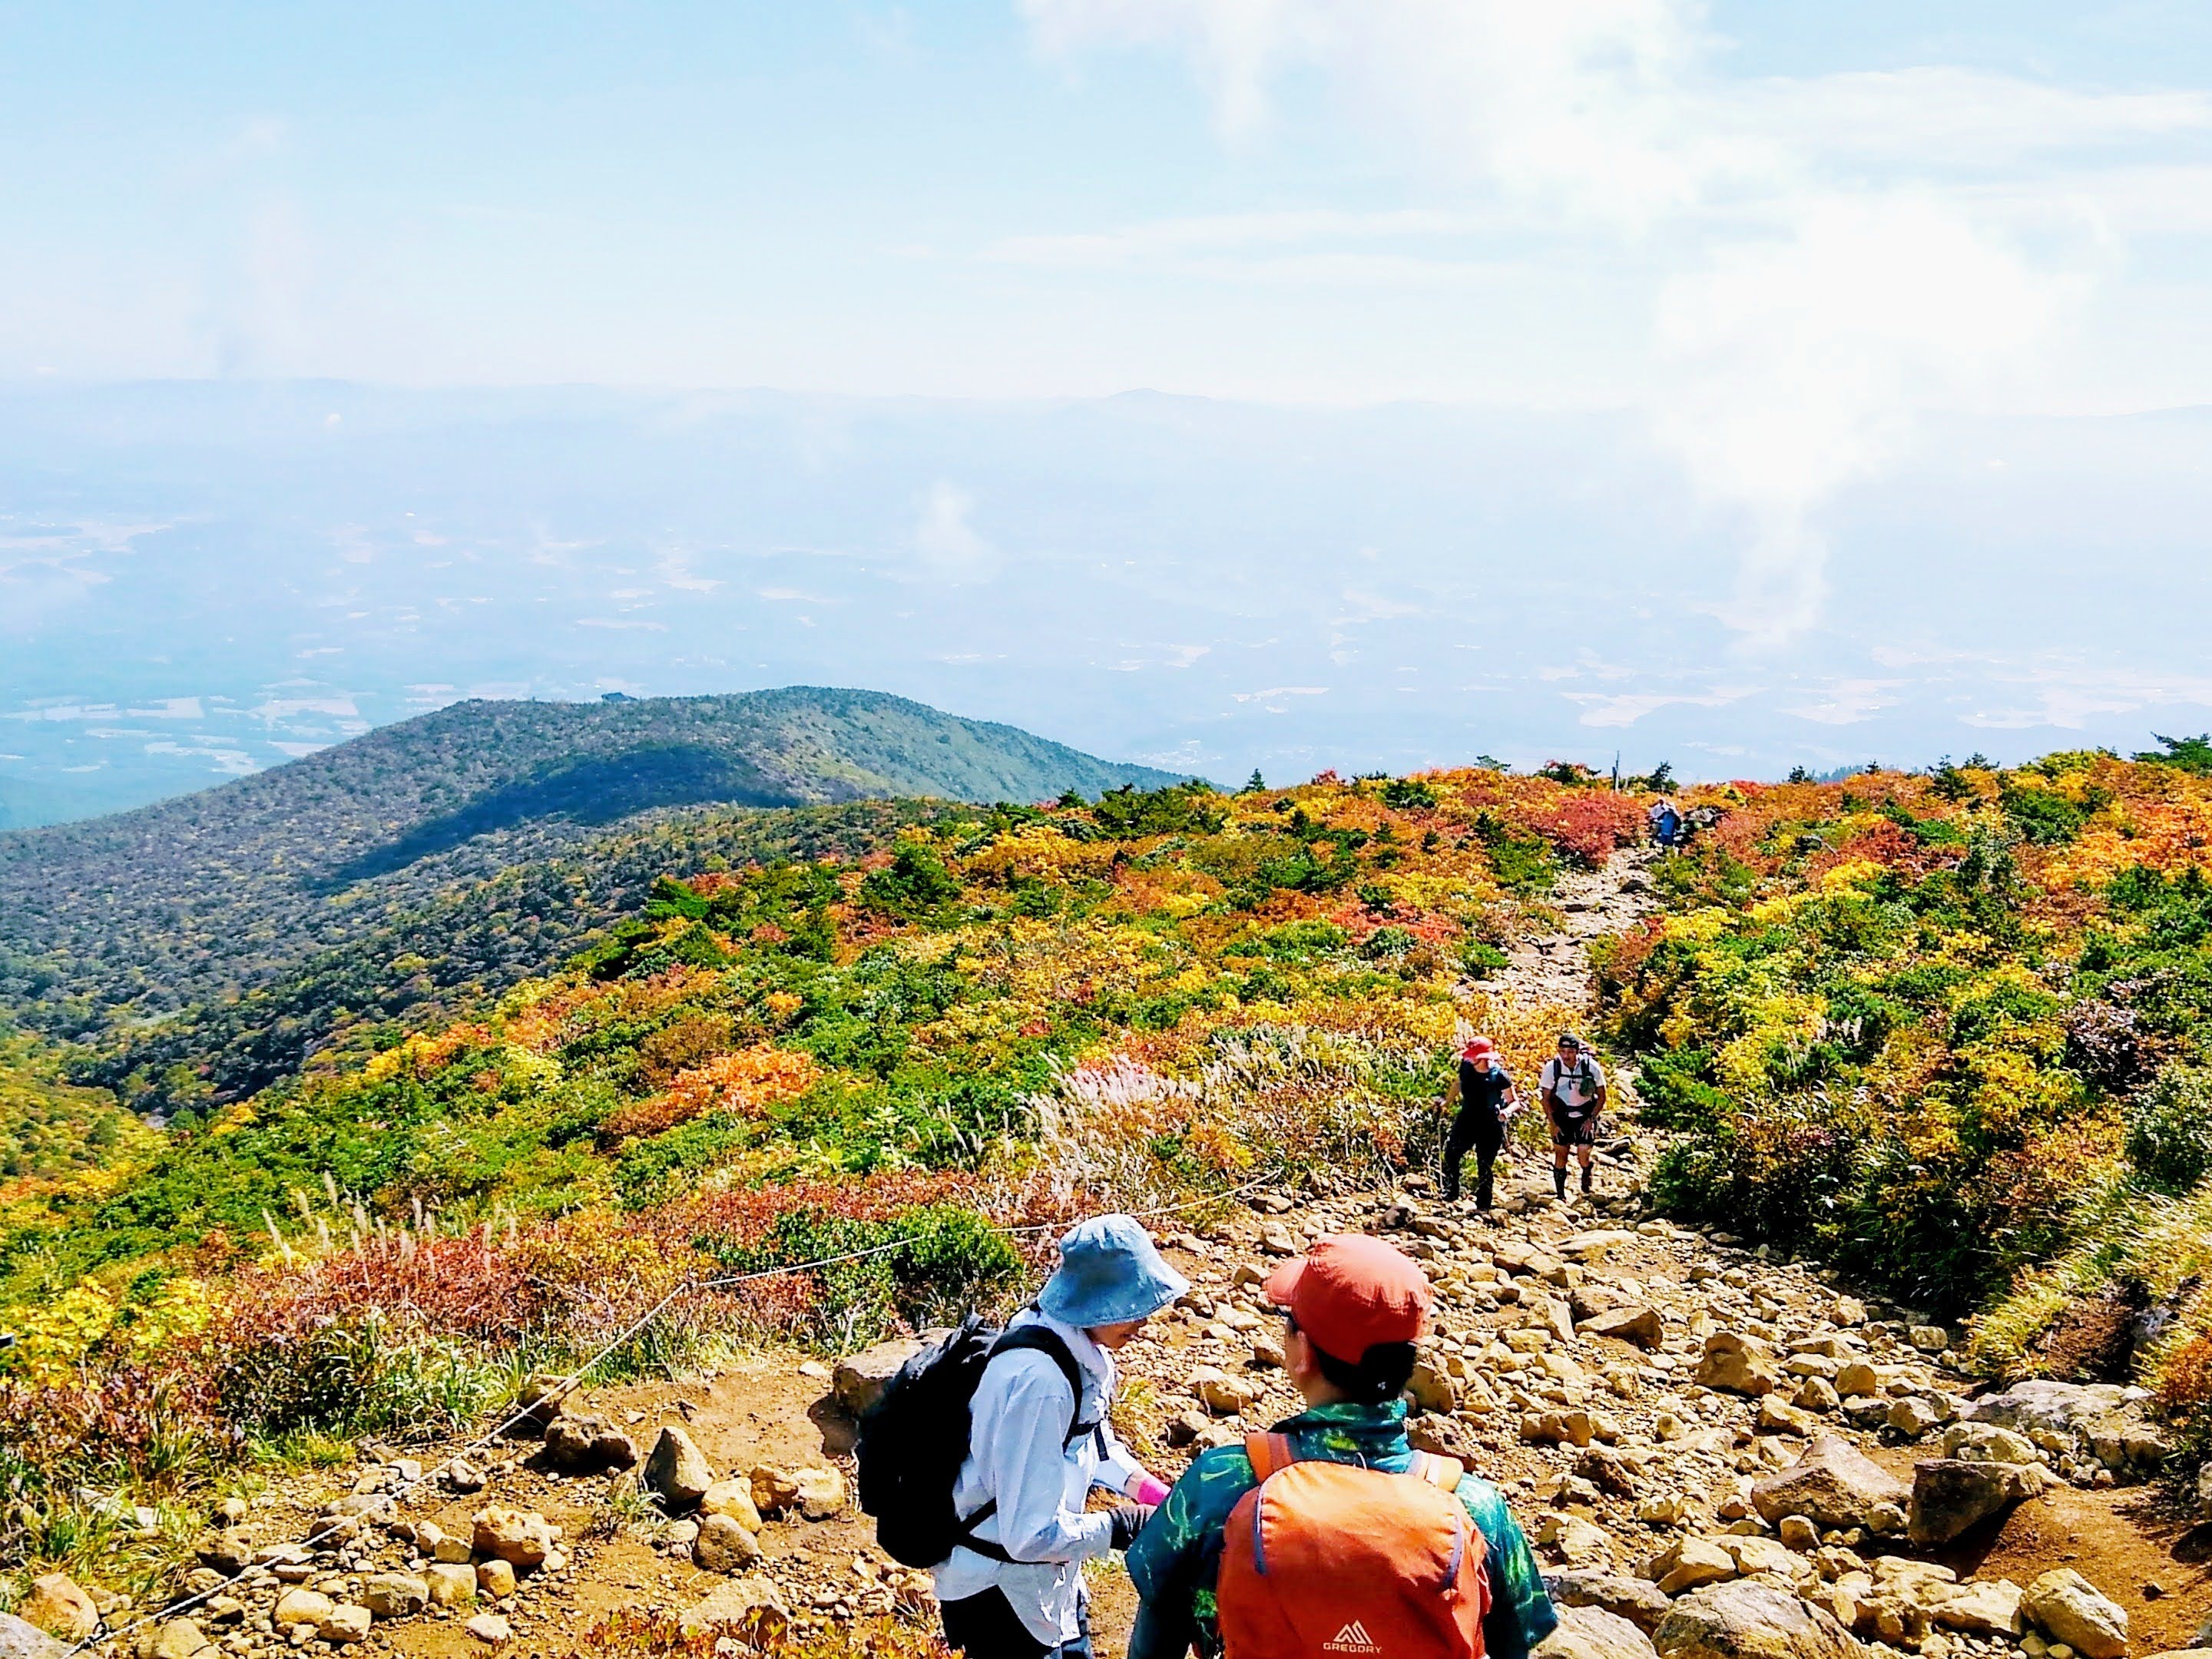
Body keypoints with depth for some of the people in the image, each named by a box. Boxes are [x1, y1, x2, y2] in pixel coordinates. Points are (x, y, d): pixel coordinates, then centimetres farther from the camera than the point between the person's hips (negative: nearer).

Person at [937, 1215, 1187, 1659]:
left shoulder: (1080, 1347, -6)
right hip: (998, 1600, -8)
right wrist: (1119, 1527, -18)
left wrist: (1148, 1489, -1)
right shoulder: (1039, 1381, -33)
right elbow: (1031, 1534, -30)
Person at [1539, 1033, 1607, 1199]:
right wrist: (1553, 1123, -7)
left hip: (1585, 1115, -1)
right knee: (1560, 1154, 0)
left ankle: (1586, 1185, 18)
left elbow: (1601, 1096, -5)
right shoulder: (1551, 1067, -16)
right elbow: (1546, 1098, -4)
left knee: (1583, 1153, -13)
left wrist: (1591, 1119, -10)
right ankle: (1560, 1195, 13)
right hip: (1562, 1116, 1)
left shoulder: (1592, 1067, -18)